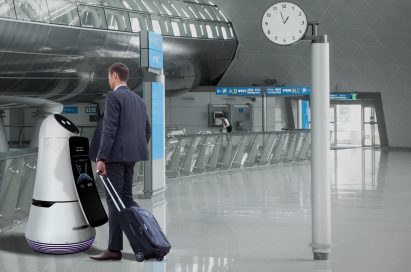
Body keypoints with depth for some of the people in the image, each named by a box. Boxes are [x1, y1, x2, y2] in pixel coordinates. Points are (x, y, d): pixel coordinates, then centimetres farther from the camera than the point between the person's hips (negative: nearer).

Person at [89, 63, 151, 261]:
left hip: (116, 154, -8)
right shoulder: (138, 99, 17)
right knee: (126, 197, 15)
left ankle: (114, 249, -2)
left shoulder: (113, 96, -9)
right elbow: (147, 129, 18)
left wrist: (101, 158, -18)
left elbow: (109, 129, -17)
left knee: (114, 200, -5)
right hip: (131, 155, 8)